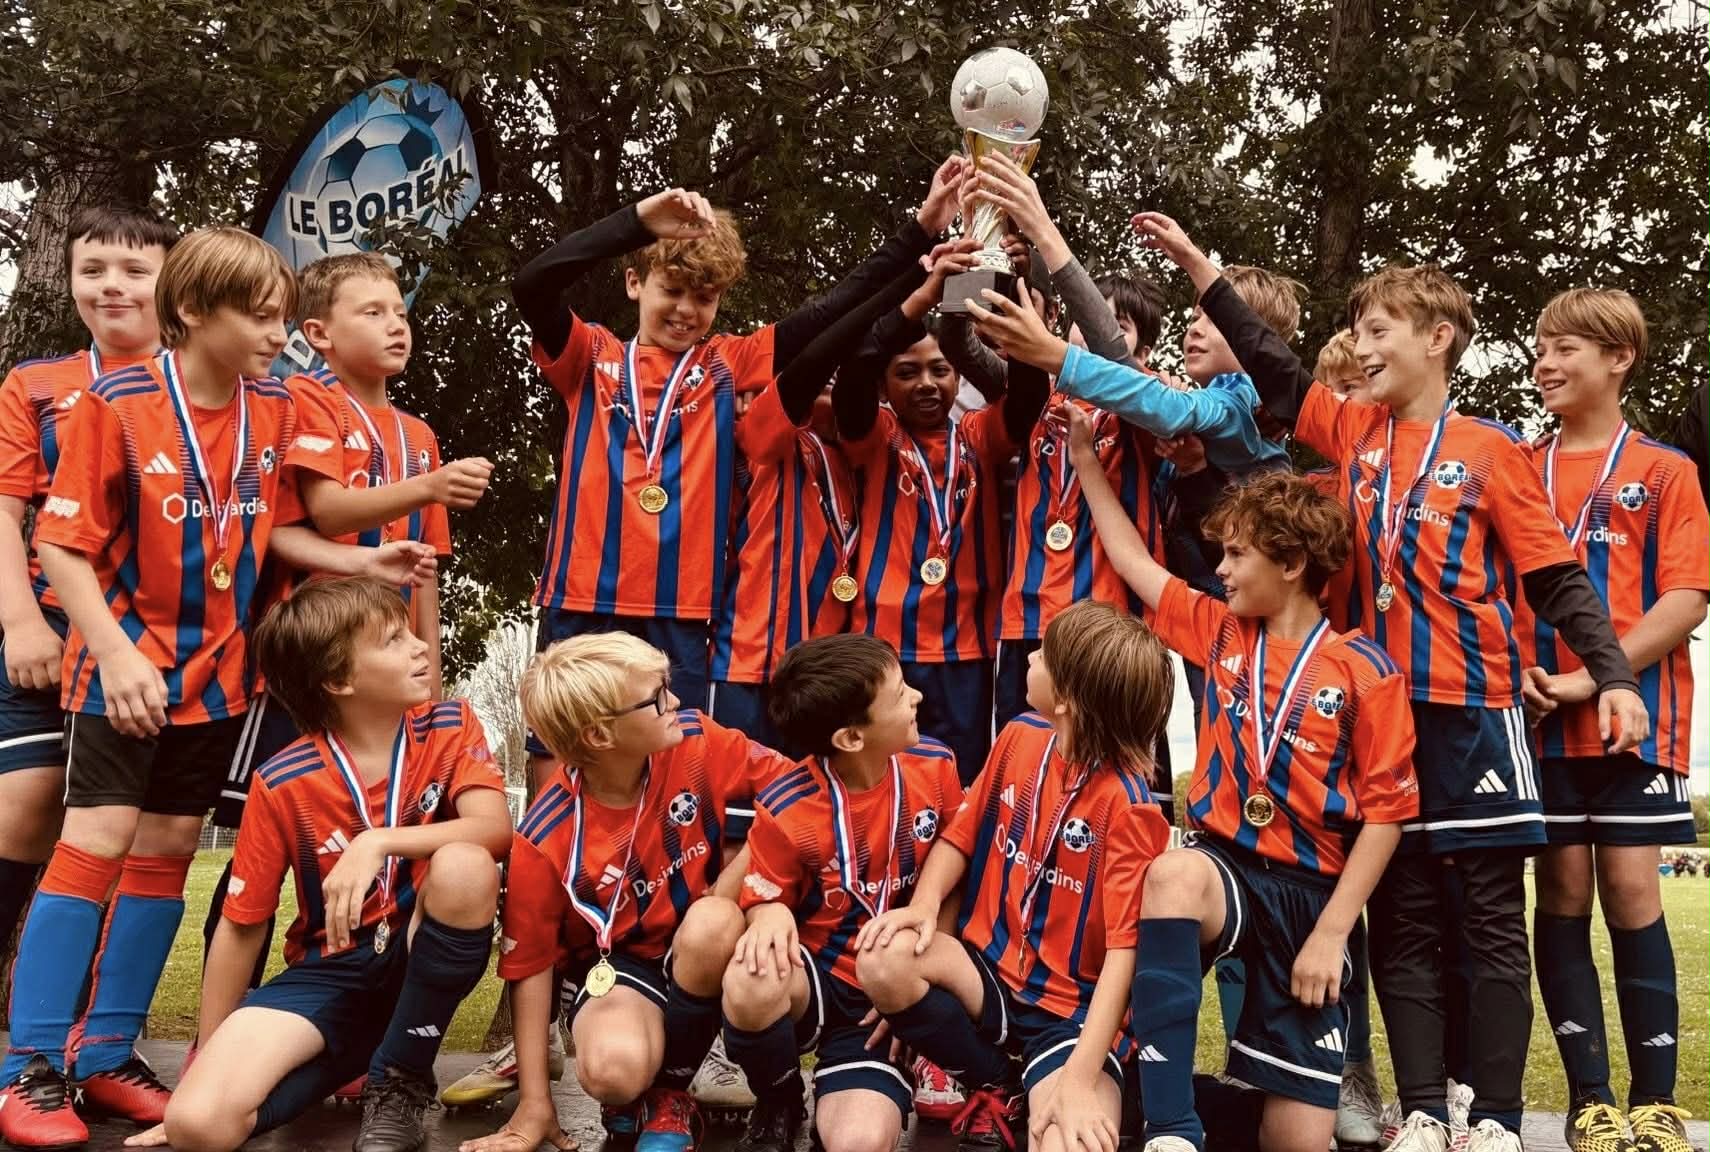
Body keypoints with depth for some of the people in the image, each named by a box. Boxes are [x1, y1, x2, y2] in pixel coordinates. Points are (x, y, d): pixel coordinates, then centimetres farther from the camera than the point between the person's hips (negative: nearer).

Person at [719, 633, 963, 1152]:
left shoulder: (935, 765, -8)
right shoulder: (786, 809, -17)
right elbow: (763, 901, -4)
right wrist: (771, 916, -29)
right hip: (816, 978, 0)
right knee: (750, 982, -38)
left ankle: (834, 1107, 14)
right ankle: (777, 1105, -3)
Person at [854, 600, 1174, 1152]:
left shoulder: (1126, 804, -20)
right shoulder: (1020, 737, -1)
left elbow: (1125, 950, -22)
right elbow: (964, 832, 11)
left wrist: (1081, 1077, -28)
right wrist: (924, 904, -10)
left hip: (1075, 1007, -6)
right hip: (990, 970, 6)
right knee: (884, 960, -25)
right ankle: (992, 1088, 2)